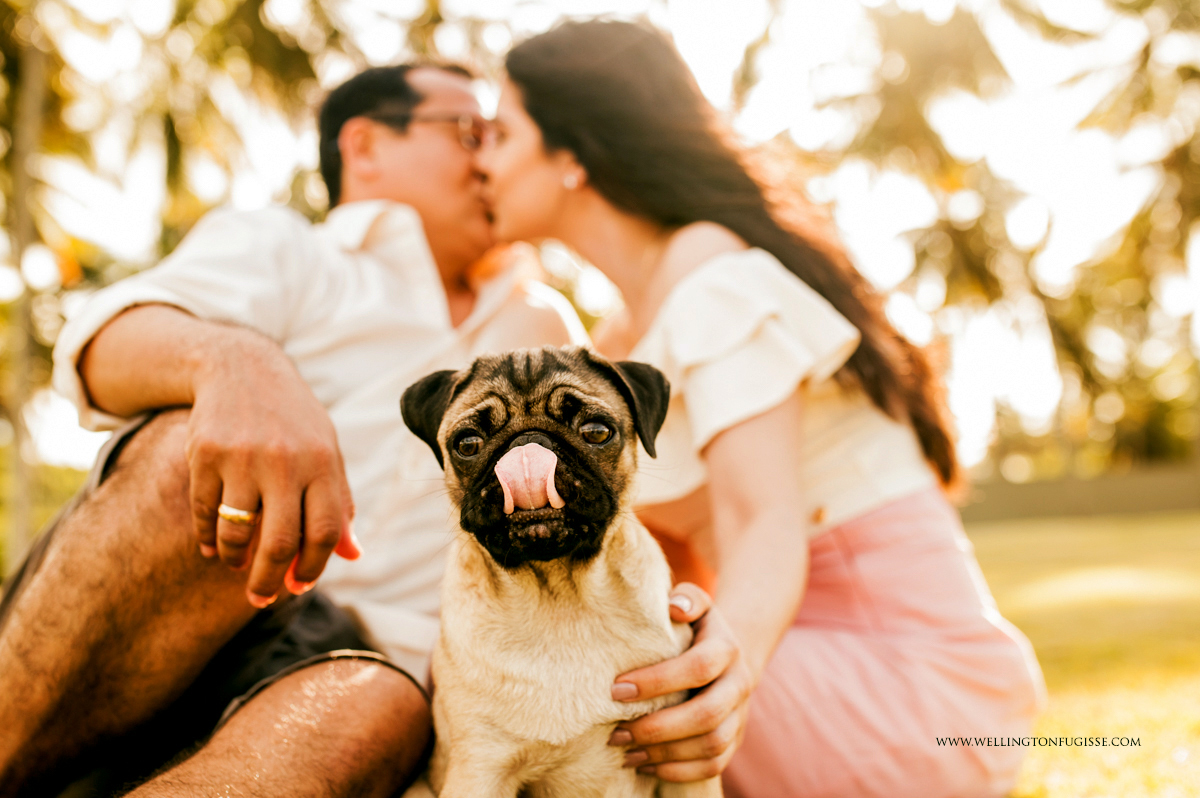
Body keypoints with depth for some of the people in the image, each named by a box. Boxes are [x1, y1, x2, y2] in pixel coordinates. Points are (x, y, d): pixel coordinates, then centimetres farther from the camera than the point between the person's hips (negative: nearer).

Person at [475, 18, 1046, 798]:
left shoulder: (715, 275, -15)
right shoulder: (624, 339, 12)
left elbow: (768, 526, -26)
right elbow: (687, 566, 12)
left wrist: (733, 654, -45)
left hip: (919, 693, -9)